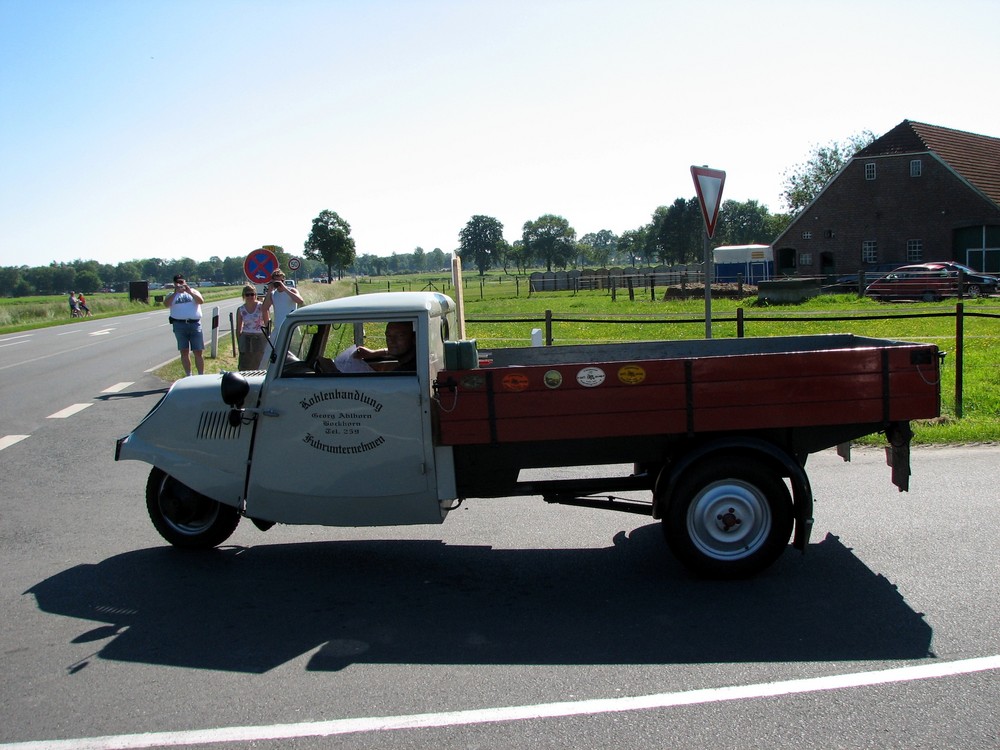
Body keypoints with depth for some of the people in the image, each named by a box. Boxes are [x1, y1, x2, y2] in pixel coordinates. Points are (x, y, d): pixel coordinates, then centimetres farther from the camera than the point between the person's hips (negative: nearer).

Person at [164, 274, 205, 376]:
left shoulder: (193, 292, 15)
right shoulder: (172, 295, 15)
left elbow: (201, 301, -4)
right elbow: (166, 304, -6)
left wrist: (190, 292, -16)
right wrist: (175, 292, -16)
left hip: (195, 323, 0)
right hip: (179, 325, 1)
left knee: (198, 351, -2)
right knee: (184, 351, 2)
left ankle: (201, 375, 4)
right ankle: (188, 375, 9)